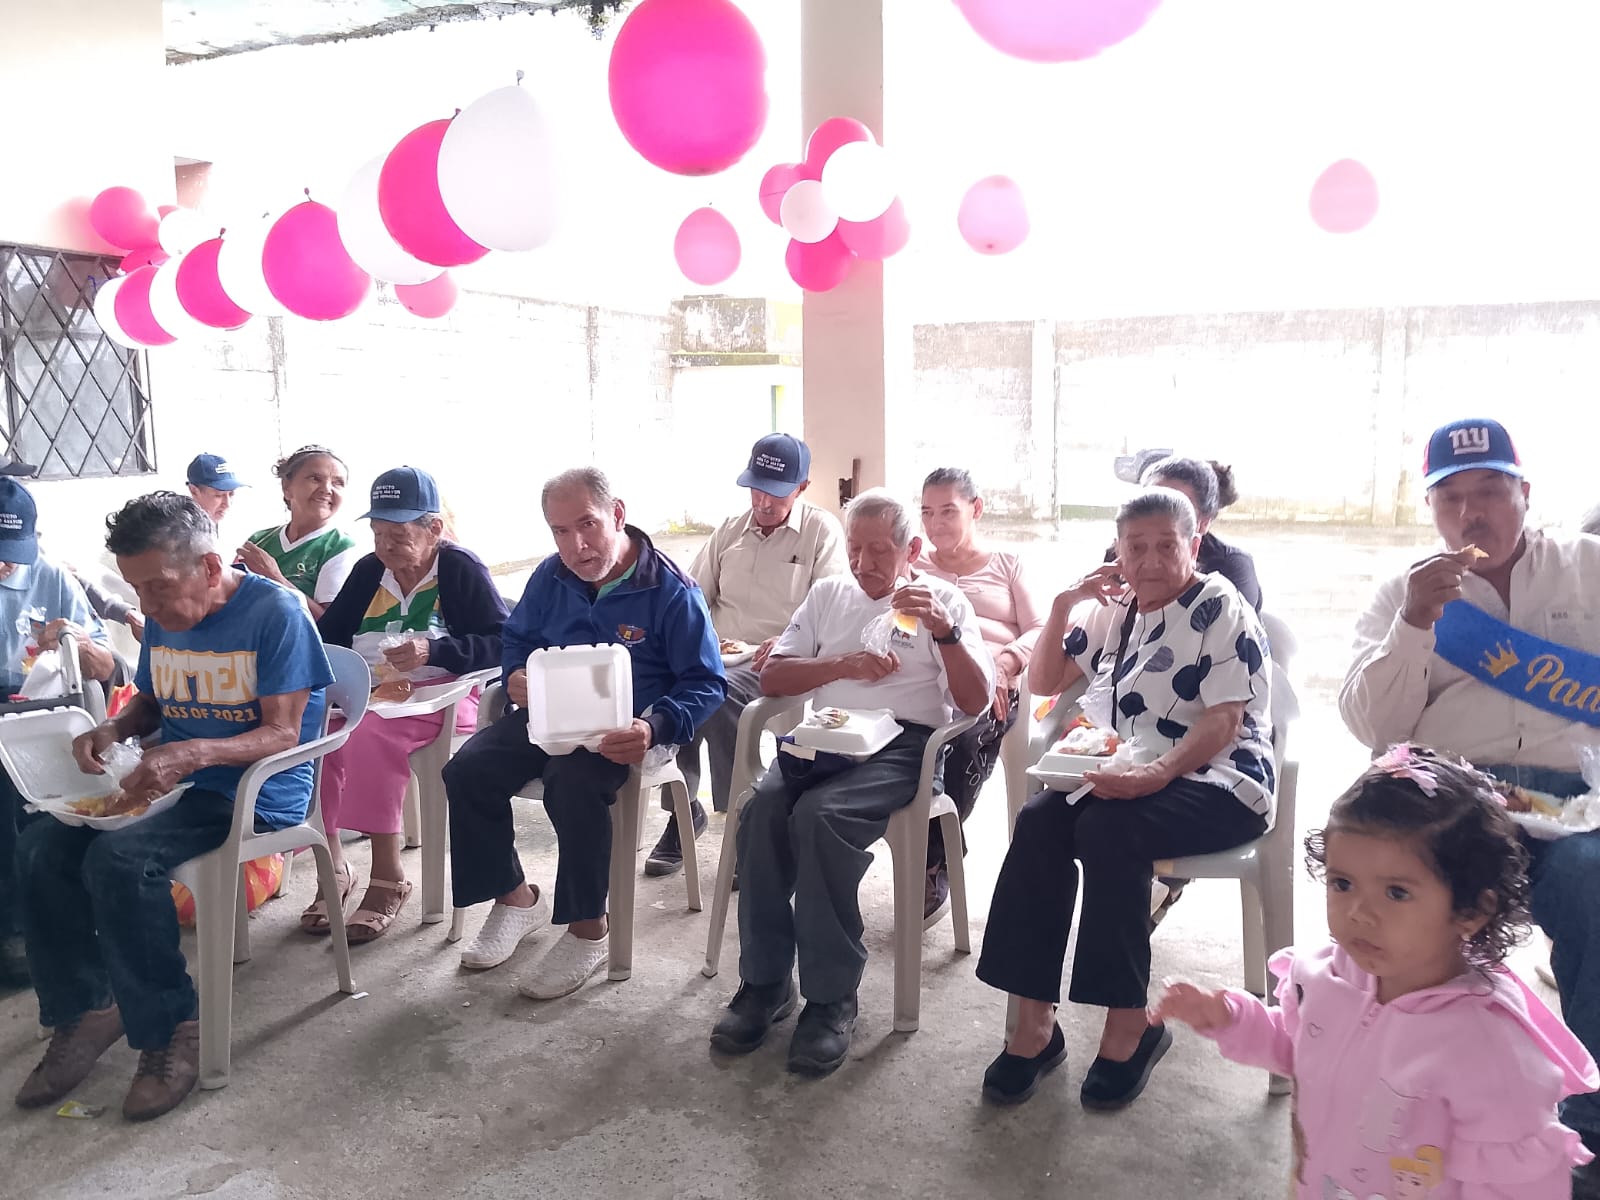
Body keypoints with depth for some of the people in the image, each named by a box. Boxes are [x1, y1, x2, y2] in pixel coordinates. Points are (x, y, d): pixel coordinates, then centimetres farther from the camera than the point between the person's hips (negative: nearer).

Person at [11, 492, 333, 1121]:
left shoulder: (275, 612, -14)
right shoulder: (163, 620, 9)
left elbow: (283, 734, -17)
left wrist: (194, 753, -32)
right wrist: (112, 729, 0)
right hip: (173, 782, 8)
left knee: (120, 857, -29)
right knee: (42, 847, -12)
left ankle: (170, 1027, -11)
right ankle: (84, 1008, 5)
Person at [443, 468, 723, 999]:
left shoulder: (671, 590, -12)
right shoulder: (550, 578, 5)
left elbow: (705, 683, -10)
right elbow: (517, 638, 22)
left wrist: (655, 729, -29)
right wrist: (516, 675, -3)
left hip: (622, 729, -6)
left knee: (573, 785, -35)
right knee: (467, 770, -14)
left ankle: (587, 930, -15)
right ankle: (515, 898, 6)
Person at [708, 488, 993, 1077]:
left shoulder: (943, 600, 11)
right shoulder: (828, 594, 22)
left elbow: (976, 702, 0)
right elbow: (771, 677, 12)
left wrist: (944, 630, -15)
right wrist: (844, 664, -3)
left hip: (902, 746, -4)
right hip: (823, 739, 4)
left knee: (819, 814, -32)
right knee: (762, 807, -28)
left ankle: (831, 998, -20)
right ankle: (764, 983, -15)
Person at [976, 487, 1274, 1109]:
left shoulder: (1220, 608, -5)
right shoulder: (1112, 611, 16)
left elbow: (1225, 719, -15)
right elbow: (1044, 683, 17)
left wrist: (1157, 774, -31)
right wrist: (1064, 606, 3)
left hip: (1215, 782, -6)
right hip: (1128, 777, 6)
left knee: (1108, 828, -34)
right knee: (1038, 820, -24)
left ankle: (1130, 1023, -20)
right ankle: (1034, 1023, -21)